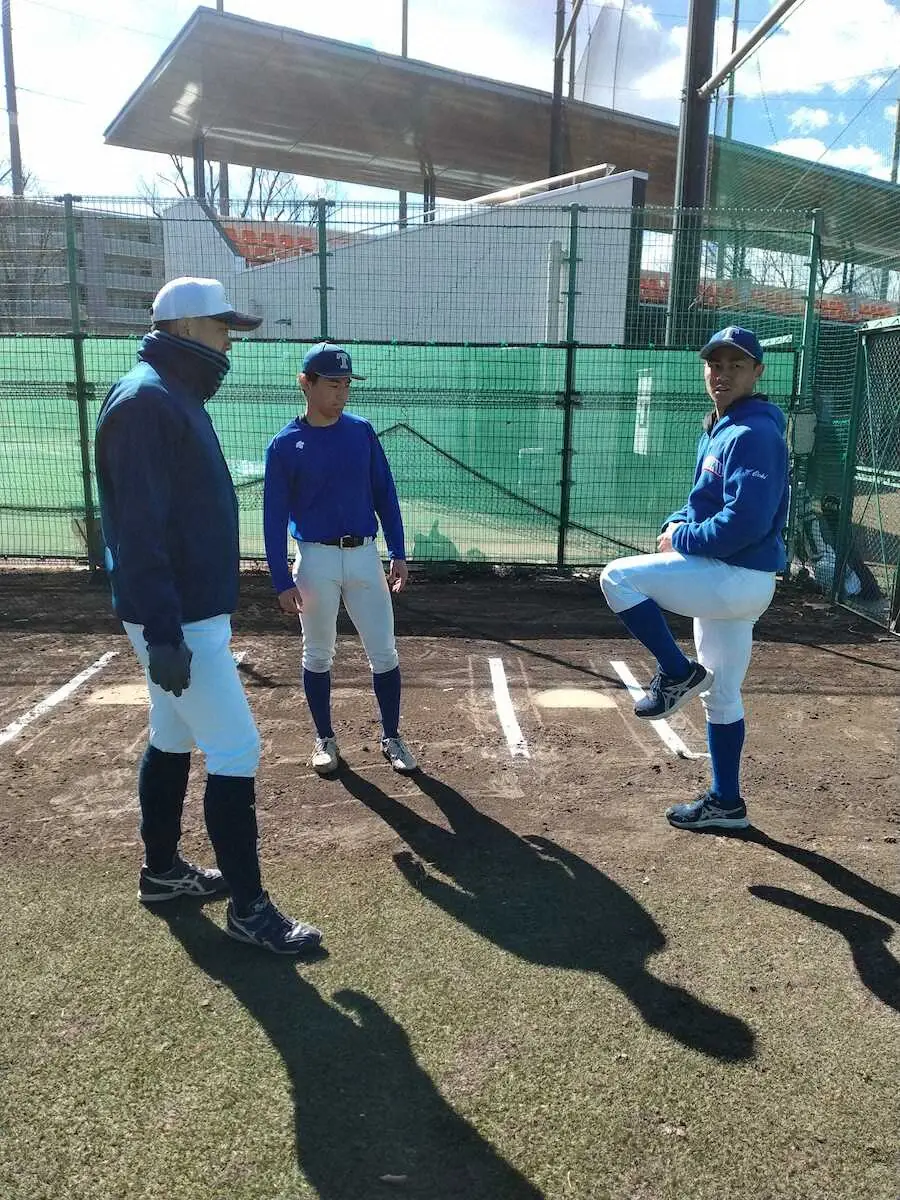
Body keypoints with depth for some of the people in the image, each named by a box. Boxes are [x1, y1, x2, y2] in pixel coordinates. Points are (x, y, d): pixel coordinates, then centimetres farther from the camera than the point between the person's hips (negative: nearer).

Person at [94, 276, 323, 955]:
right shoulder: (147, 400, -17)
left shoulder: (177, 397, 15)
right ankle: (248, 906, 5)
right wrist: (163, 634, -25)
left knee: (174, 740, 18)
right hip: (178, 618, -10)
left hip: (192, 609, 10)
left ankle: (162, 871, 33)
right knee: (236, 749, -6)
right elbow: (139, 529, -23)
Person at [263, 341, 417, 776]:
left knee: (384, 653, 4)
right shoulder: (284, 444, -5)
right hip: (316, 559, -2)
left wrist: (398, 554, 1)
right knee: (318, 655, 11)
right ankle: (325, 738, 27)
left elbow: (384, 494, 6)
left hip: (364, 555, 2)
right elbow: (274, 517, -4)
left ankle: (391, 737, 20)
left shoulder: (361, 431, 3)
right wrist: (282, 582, -8)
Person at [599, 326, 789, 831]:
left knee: (618, 577, -15)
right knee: (721, 696, 16)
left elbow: (746, 521, -27)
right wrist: (676, 524, 2)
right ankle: (726, 804, 28)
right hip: (727, 580, 10)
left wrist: (683, 539, -14)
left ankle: (678, 674, -3)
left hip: (738, 578, -10)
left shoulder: (755, 434, -17)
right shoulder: (718, 430, 14)